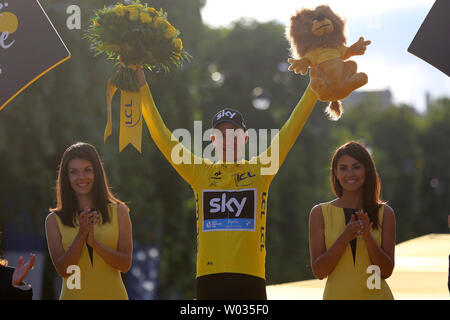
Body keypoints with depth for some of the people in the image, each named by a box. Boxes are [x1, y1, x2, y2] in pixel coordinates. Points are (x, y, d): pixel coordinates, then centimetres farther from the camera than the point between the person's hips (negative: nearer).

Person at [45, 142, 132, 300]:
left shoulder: (119, 212, 1)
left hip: (112, 294, 0)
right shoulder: (54, 220, 1)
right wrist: (81, 235, -18)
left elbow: (125, 265, -4)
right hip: (74, 295, 0)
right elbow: (62, 270, -6)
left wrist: (94, 243, -18)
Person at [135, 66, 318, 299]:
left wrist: (314, 87, 10)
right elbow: (161, 135, 12)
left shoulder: (259, 170, 9)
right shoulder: (200, 172, 11)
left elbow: (291, 129, 11)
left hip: (250, 275, -1)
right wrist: (142, 87, 12)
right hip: (209, 277, 1)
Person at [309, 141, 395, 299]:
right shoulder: (320, 213, 0)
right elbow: (319, 271, -6)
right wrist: (345, 237, -17)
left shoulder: (385, 213, 1)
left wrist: (368, 237, -16)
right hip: (336, 295, 0)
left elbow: (386, 271, -2)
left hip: (376, 295, 0)